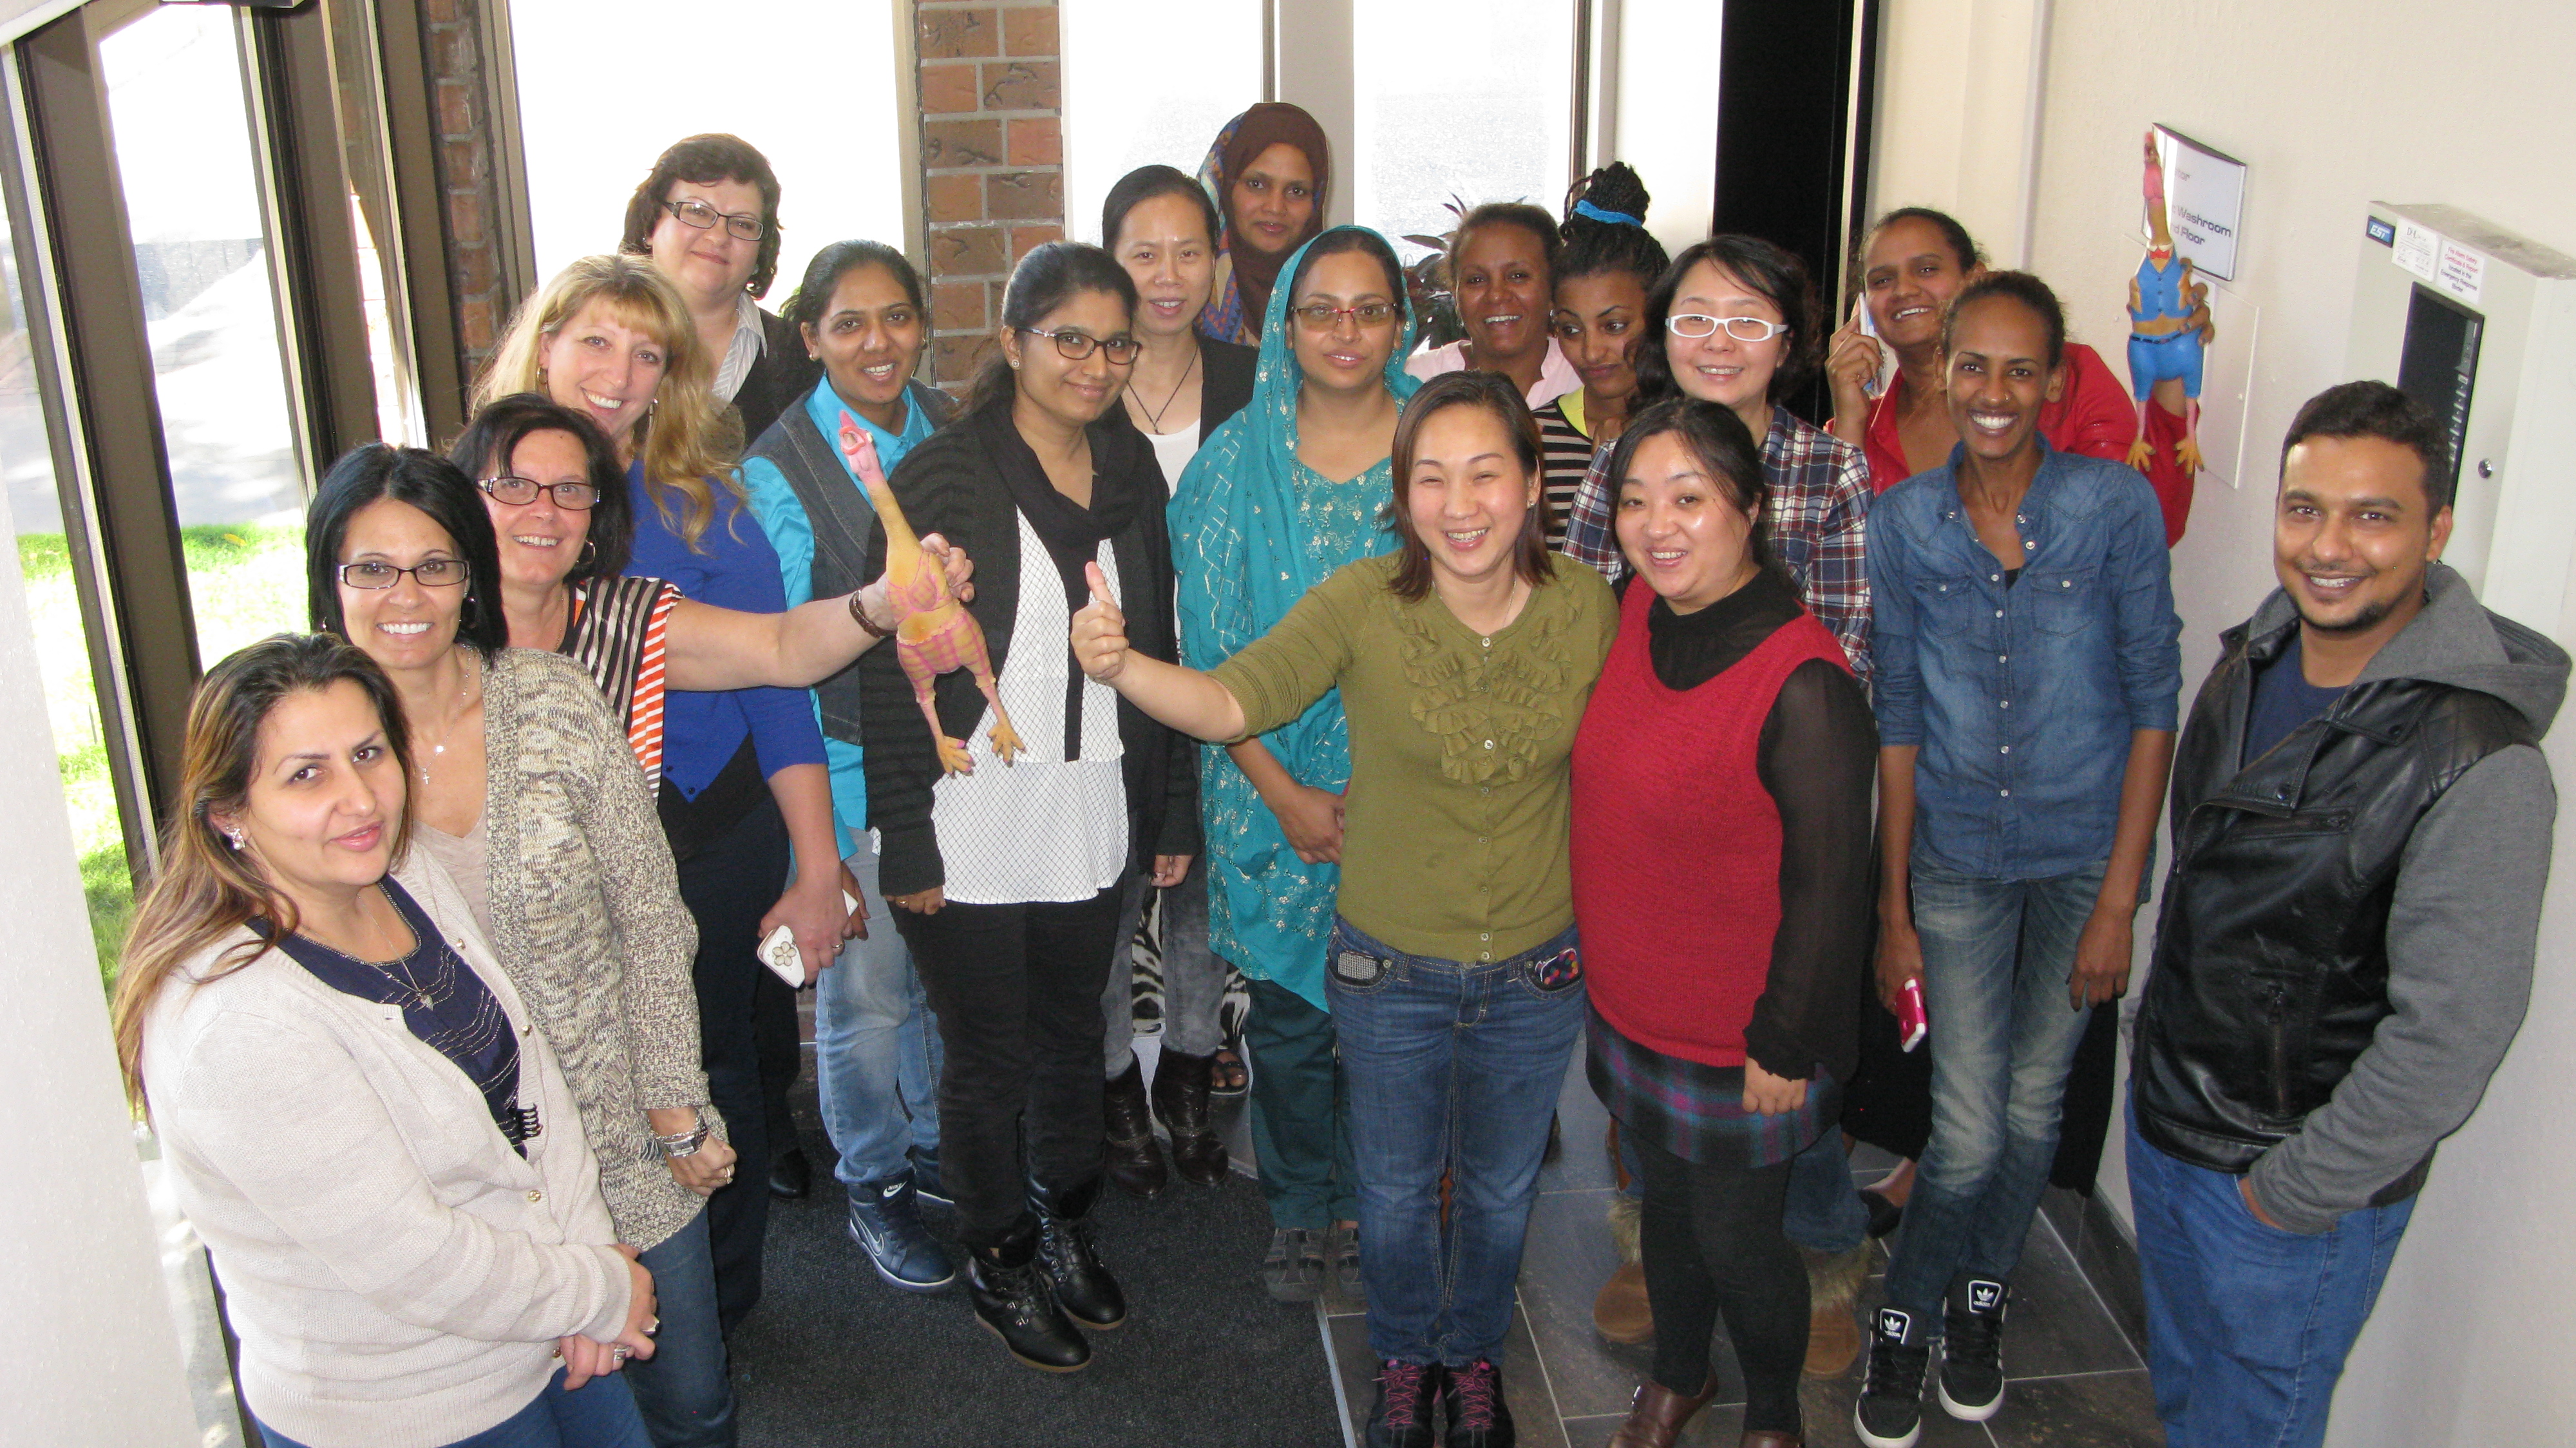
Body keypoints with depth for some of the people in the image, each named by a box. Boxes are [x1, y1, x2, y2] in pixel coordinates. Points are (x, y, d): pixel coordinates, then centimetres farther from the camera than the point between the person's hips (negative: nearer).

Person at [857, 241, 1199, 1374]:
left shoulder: (1131, 470, 5)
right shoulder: (940, 479, -12)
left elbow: (1159, 647, 11)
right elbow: (889, 673, -12)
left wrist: (1173, 811, 10)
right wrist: (907, 844, -14)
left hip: (1091, 827, 5)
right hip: (972, 833, -4)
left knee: (1073, 1036, 18)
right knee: (989, 1063, 8)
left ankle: (1068, 1229, 41)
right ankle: (997, 1261, 31)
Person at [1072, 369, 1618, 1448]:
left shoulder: (1588, 607, -12)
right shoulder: (1363, 604, -18)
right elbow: (1233, 700, -26)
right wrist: (1123, 667, -45)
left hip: (1536, 973, 2)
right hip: (1391, 970, -1)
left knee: (1499, 1188, 24)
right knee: (1396, 1189, 20)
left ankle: (1475, 1355, 52)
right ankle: (1403, 1358, 50)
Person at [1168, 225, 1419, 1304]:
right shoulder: (1237, 458, -2)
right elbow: (1209, 649, -2)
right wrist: (1285, 792, -9)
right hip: (1271, 791, 0)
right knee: (1287, 1018, 10)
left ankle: (1370, 1210, 32)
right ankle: (1298, 1209, 33)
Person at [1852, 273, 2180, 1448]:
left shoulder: (2117, 507, -12)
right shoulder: (1905, 521, -7)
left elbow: (2153, 703, -8)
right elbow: (1898, 721, -1)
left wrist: (2118, 903, -10)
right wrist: (1894, 908, 0)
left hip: (2087, 854, 0)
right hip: (1957, 860, 0)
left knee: (2034, 1101, 14)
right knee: (1969, 1131, 0)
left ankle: (1981, 1295, 40)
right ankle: (1903, 1317, 27)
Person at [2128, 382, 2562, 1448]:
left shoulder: (2481, 765, -26)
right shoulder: (2252, 661, -3)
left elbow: (2452, 1033, -25)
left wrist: (2291, 1194, -17)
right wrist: (2160, 1059, 15)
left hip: (2303, 1193, -6)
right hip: (2164, 1118, 7)